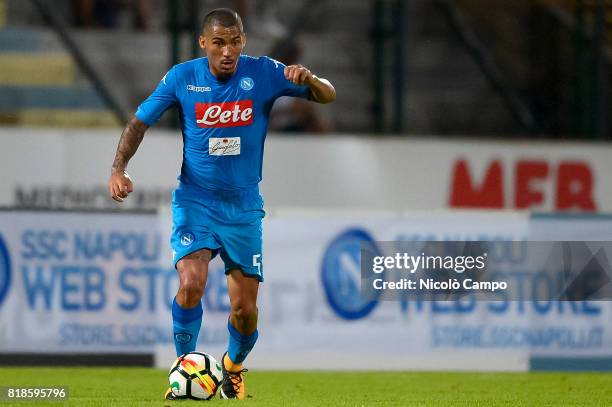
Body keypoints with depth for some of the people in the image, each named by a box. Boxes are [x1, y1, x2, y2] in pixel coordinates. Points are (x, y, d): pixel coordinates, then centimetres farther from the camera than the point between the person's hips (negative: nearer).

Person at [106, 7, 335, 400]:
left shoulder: (263, 73, -7)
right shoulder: (182, 77, -6)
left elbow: (327, 95, -6)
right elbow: (140, 121, 2)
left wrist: (310, 79, -29)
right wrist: (119, 169, -13)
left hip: (244, 206, 1)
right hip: (195, 201, -1)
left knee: (245, 309, 2)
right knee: (192, 283, -25)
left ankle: (234, 366, 33)